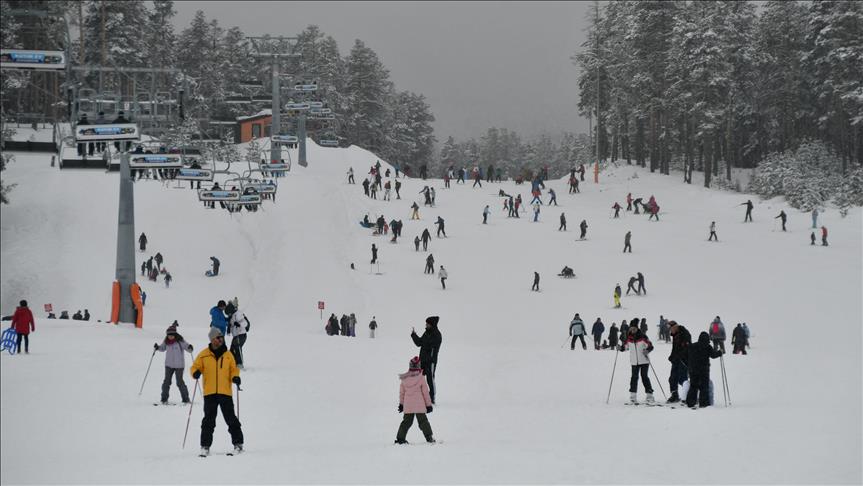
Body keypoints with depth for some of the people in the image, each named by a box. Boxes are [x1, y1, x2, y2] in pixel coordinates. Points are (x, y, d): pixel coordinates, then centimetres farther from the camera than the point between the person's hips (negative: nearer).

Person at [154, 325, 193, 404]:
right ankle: (164, 399, 10)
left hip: (179, 365, -4)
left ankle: (185, 399, 7)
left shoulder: (180, 341, -14)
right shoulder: (166, 342, -1)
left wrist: (190, 348, -32)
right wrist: (157, 347, -3)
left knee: (179, 382, -3)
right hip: (169, 365, 4)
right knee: (166, 381, 2)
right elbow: (162, 348, 15)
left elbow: (187, 348, -10)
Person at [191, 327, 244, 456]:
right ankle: (205, 446, 8)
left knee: (231, 419, 0)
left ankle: (238, 443, 8)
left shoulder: (228, 355, 7)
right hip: (209, 392, 0)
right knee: (208, 420, 2)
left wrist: (235, 377, -8)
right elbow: (195, 367, 8)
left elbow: (234, 369, 13)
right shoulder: (204, 355, 4)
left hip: (225, 392, 0)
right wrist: (196, 373, -15)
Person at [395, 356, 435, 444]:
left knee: (406, 422, 13)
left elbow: (401, 392, 8)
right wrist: (428, 404, 4)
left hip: (407, 405, 3)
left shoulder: (404, 379, 0)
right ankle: (429, 437, 0)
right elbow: (426, 392, -4)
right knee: (423, 421, 4)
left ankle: (400, 438, 11)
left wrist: (401, 404, 19)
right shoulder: (420, 378, -9)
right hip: (419, 405, -3)